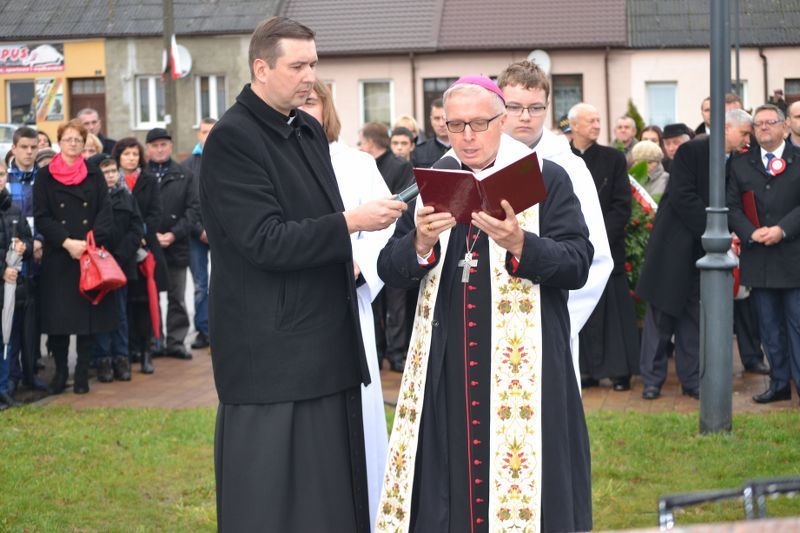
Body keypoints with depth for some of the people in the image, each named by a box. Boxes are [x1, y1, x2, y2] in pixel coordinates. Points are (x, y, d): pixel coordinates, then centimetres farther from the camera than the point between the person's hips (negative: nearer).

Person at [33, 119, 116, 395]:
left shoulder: (94, 175, 9)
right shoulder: (45, 176, 5)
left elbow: (105, 212, 1)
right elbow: (41, 217, -1)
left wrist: (89, 241, -13)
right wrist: (67, 242, -13)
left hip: (92, 255, 1)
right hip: (57, 258, -1)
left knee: (87, 313, 0)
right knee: (58, 315, -2)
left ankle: (82, 372, 9)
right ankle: (60, 370, 12)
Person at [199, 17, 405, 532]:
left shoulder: (310, 131, 13)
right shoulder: (231, 139, -12)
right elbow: (264, 241, -18)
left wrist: (344, 265, 11)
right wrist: (352, 223, -19)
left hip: (328, 339, 8)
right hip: (272, 348, -8)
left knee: (335, 490, 10)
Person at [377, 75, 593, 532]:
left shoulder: (547, 179, 0)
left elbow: (577, 264, -8)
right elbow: (390, 270, 4)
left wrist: (519, 244, -25)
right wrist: (421, 244, -17)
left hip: (523, 367, -3)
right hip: (447, 368, 3)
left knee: (523, 476, 0)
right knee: (448, 482, 6)